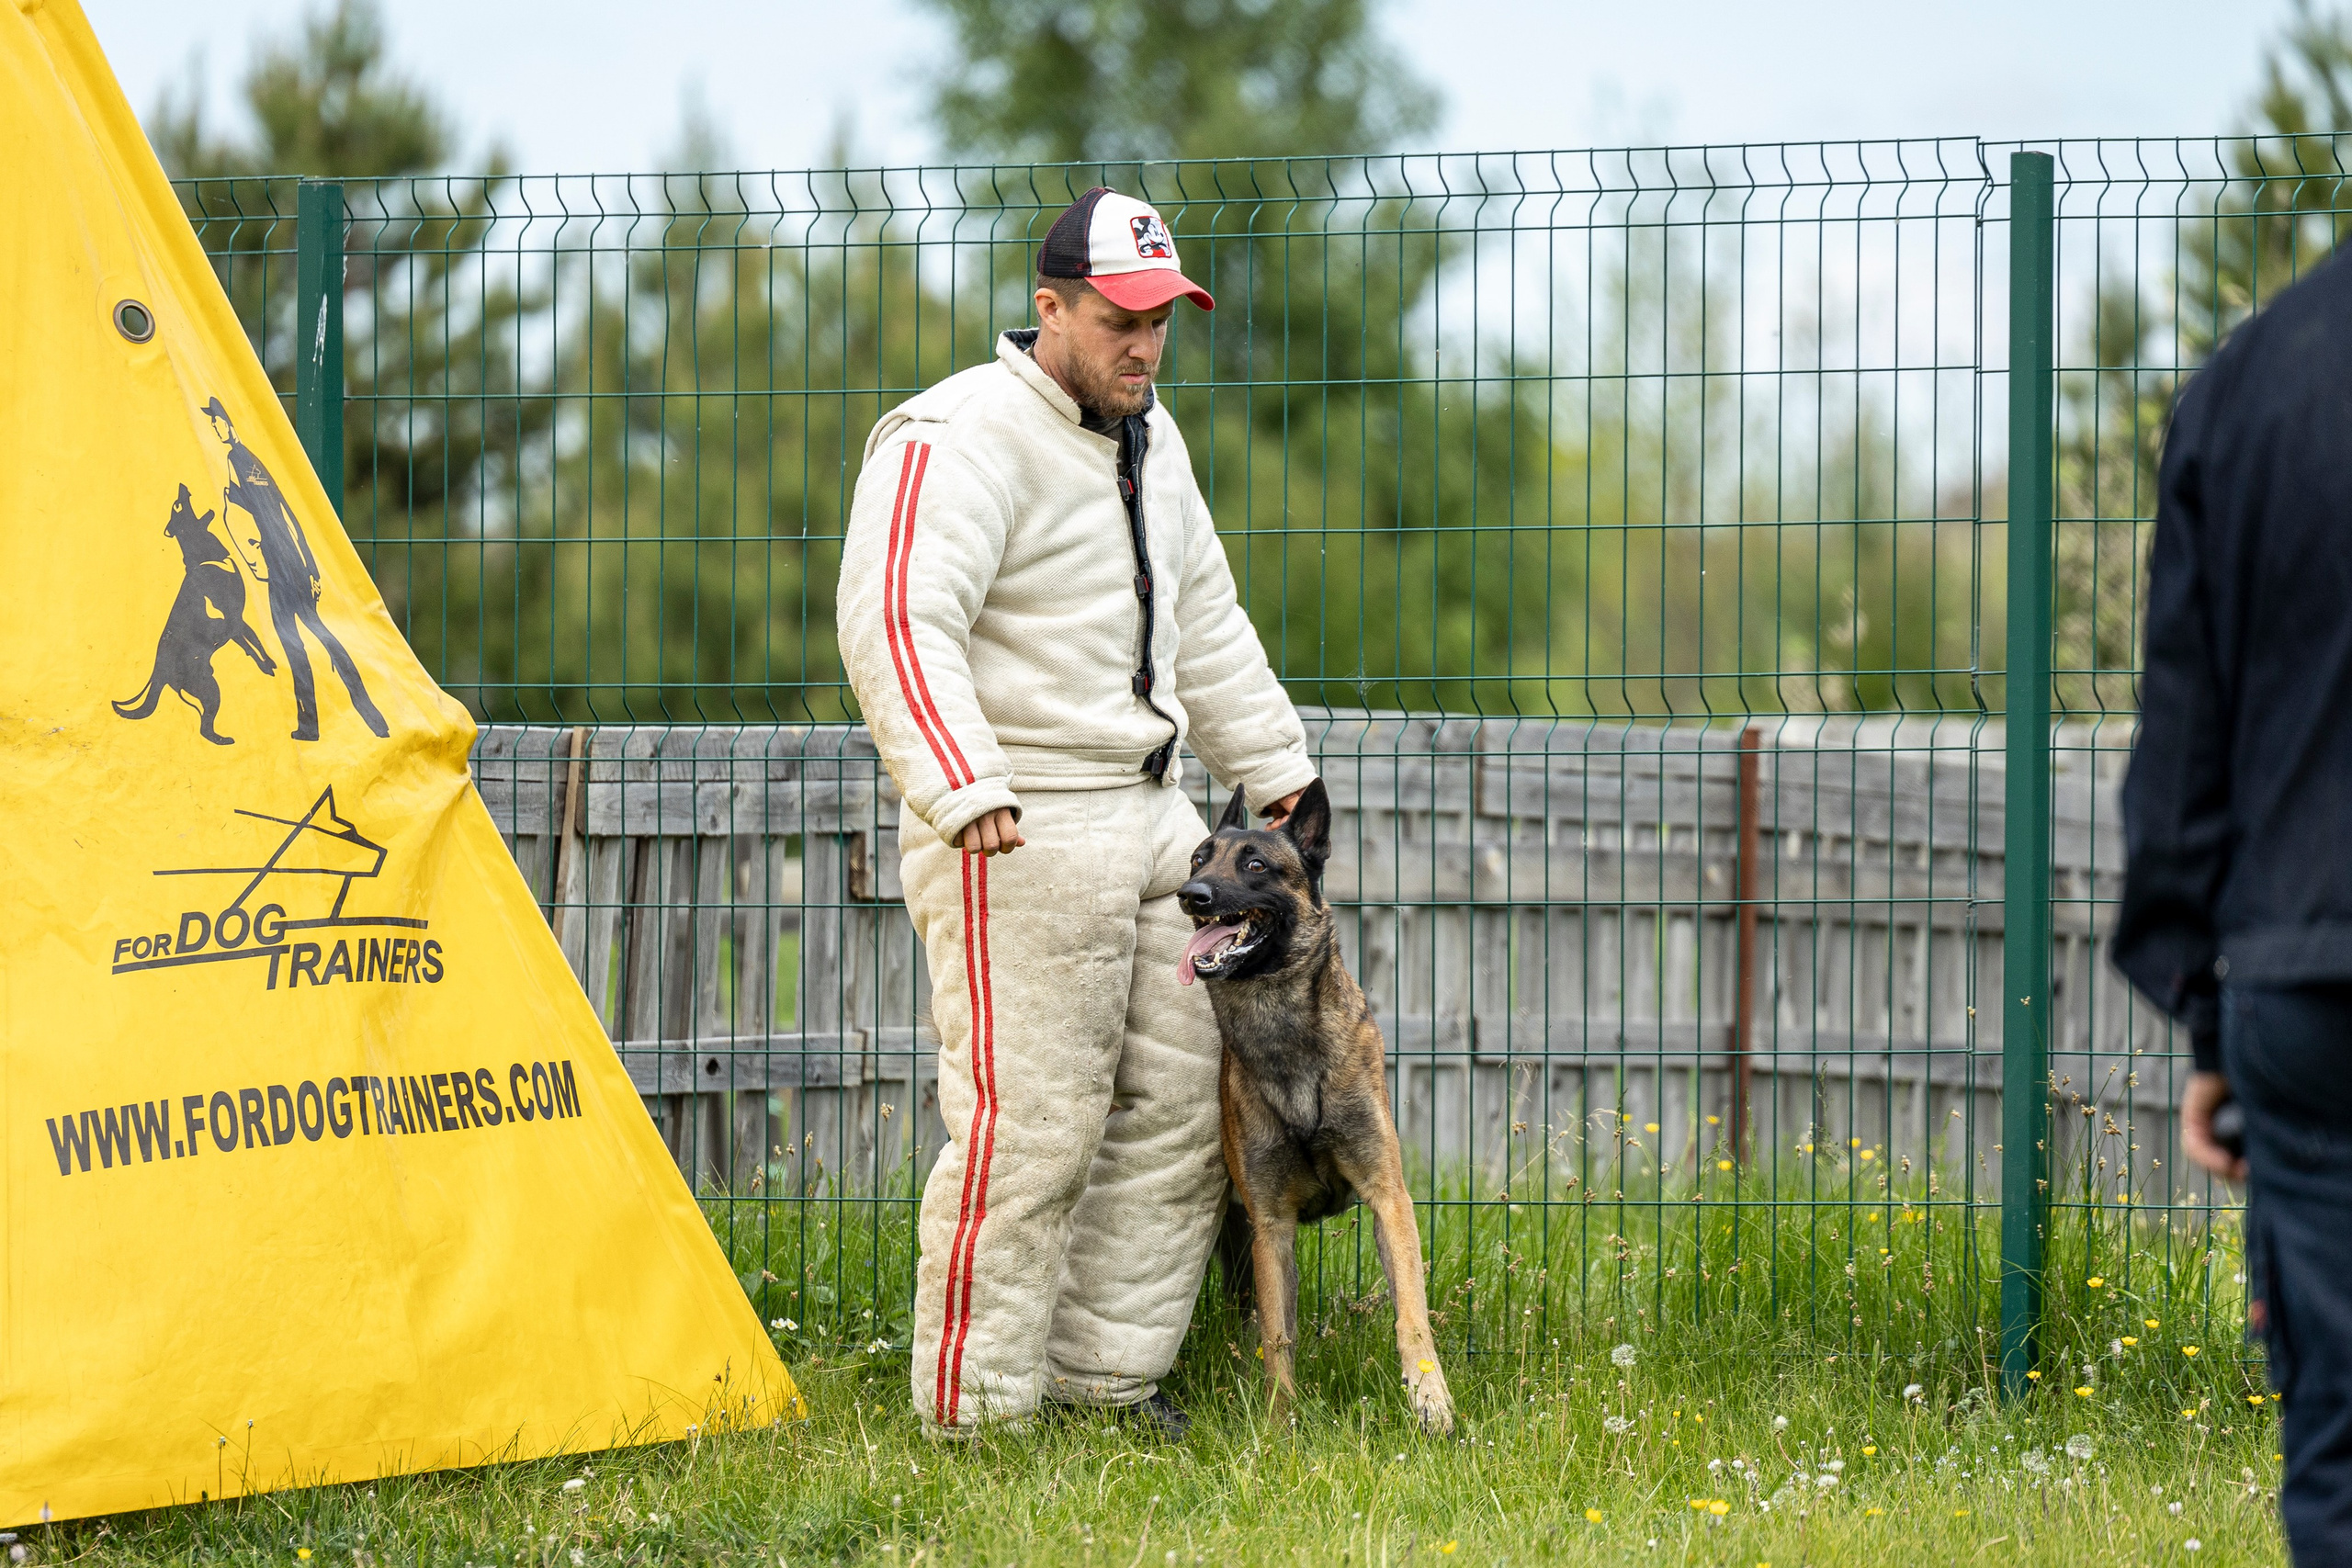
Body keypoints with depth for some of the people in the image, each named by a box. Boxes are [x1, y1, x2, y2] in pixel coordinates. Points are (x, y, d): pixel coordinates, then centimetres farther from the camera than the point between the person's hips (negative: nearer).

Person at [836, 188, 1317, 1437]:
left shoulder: (1149, 442, 17)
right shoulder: (965, 441, -13)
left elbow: (1208, 628, 30)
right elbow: (899, 621, -25)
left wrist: (1274, 772, 30)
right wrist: (965, 789, -35)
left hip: (1150, 817, 9)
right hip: (1023, 833, -9)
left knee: (1182, 1103, 8)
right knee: (1029, 1125, -10)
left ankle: (1105, 1379, 17)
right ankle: (976, 1414, -3)